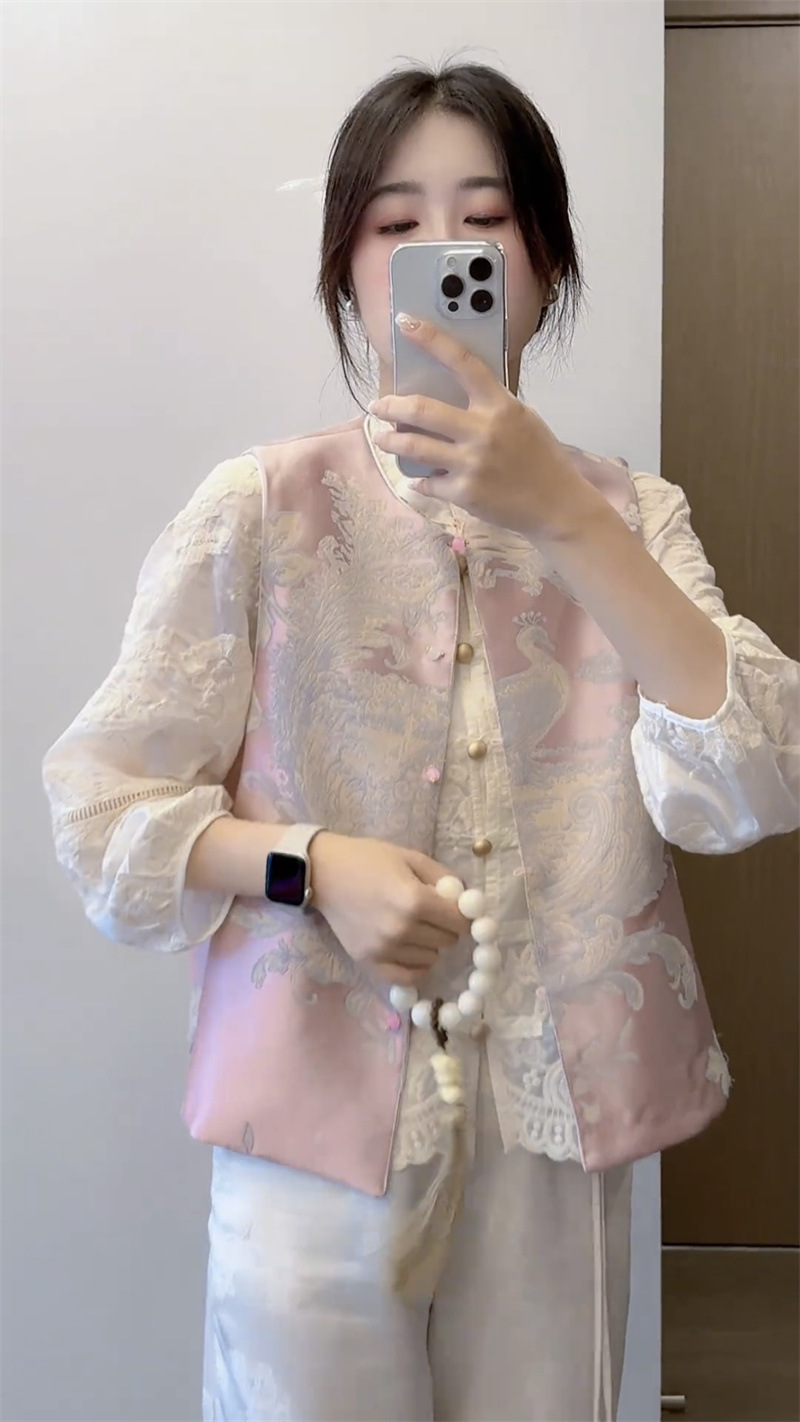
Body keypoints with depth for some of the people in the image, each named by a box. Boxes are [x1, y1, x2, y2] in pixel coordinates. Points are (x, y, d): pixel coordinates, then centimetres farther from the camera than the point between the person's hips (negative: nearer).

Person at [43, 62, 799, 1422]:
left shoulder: (627, 517, 2)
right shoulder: (259, 510, -6)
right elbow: (99, 801, -3)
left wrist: (563, 516, -20)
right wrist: (311, 868, -19)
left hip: (556, 1115, 3)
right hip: (324, 1113, -2)